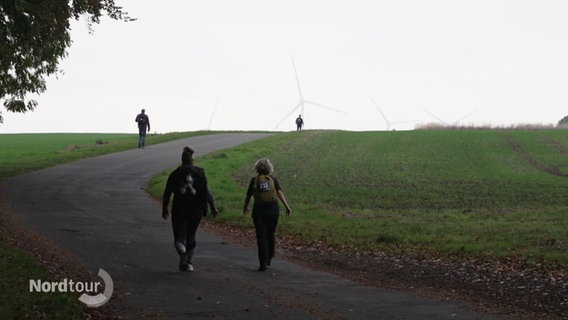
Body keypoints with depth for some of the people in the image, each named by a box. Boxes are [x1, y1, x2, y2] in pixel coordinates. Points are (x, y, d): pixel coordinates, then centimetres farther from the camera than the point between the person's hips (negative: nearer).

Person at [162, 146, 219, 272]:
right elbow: (207, 191, -6)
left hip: (179, 210, -1)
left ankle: (182, 253, -28)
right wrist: (213, 207, -2)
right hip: (196, 210, 1)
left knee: (179, 236, 4)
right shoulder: (199, 173, -1)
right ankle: (189, 263, 17)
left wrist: (164, 209, 12)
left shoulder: (175, 174, 0)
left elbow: (167, 193, 2)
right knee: (191, 236, 17)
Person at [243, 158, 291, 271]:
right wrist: (287, 206, -13)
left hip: (259, 211, -2)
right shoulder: (273, 179, 3)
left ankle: (263, 263, -7)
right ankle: (269, 258, 30)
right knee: (271, 234, 20)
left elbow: (248, 196, 7)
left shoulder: (254, 180, 1)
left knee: (261, 237, 0)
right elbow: (280, 193, -9)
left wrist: (245, 207, 25)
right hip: (273, 210, 2)